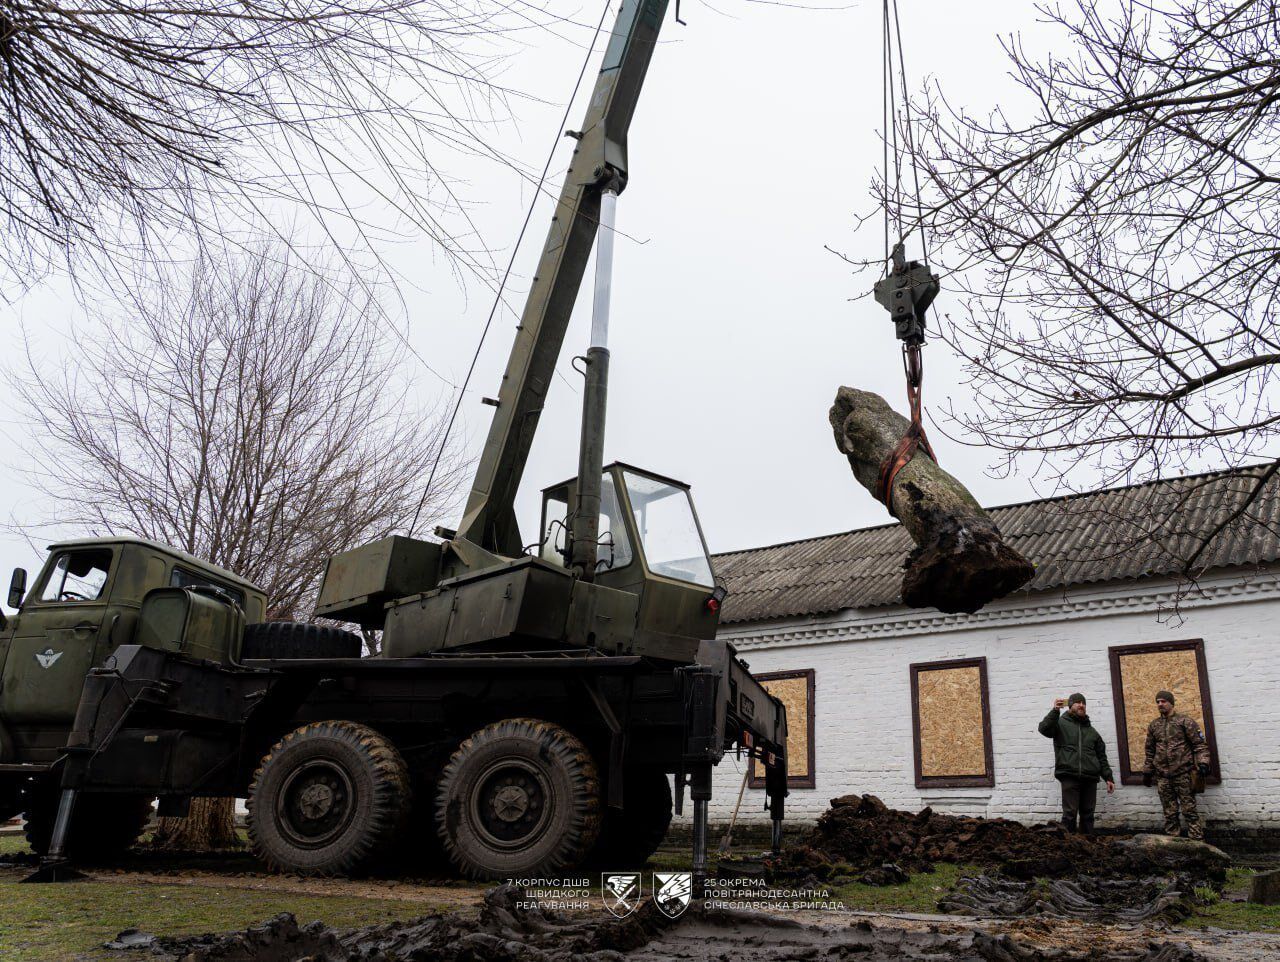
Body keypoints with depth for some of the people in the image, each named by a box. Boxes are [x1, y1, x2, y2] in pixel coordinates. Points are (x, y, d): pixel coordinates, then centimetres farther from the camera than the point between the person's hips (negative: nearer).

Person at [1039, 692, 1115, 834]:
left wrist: (1108, 778, 13)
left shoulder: (1091, 730, 22)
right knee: (1070, 814, -7)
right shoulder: (1061, 723, 7)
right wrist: (1055, 710, -22)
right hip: (1069, 777, -5)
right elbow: (1044, 729, -15)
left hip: (1090, 778, 5)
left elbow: (1101, 756, 21)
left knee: (1087, 815, 7)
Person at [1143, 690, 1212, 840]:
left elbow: (1199, 744, -3)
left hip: (1183, 773, -4)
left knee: (1189, 810, -4)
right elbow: (1150, 751, 19)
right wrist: (1147, 771, 19)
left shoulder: (1185, 721, 0)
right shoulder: (1153, 726, 14)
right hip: (1162, 777, 4)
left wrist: (1202, 763, -15)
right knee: (1169, 812, 7)